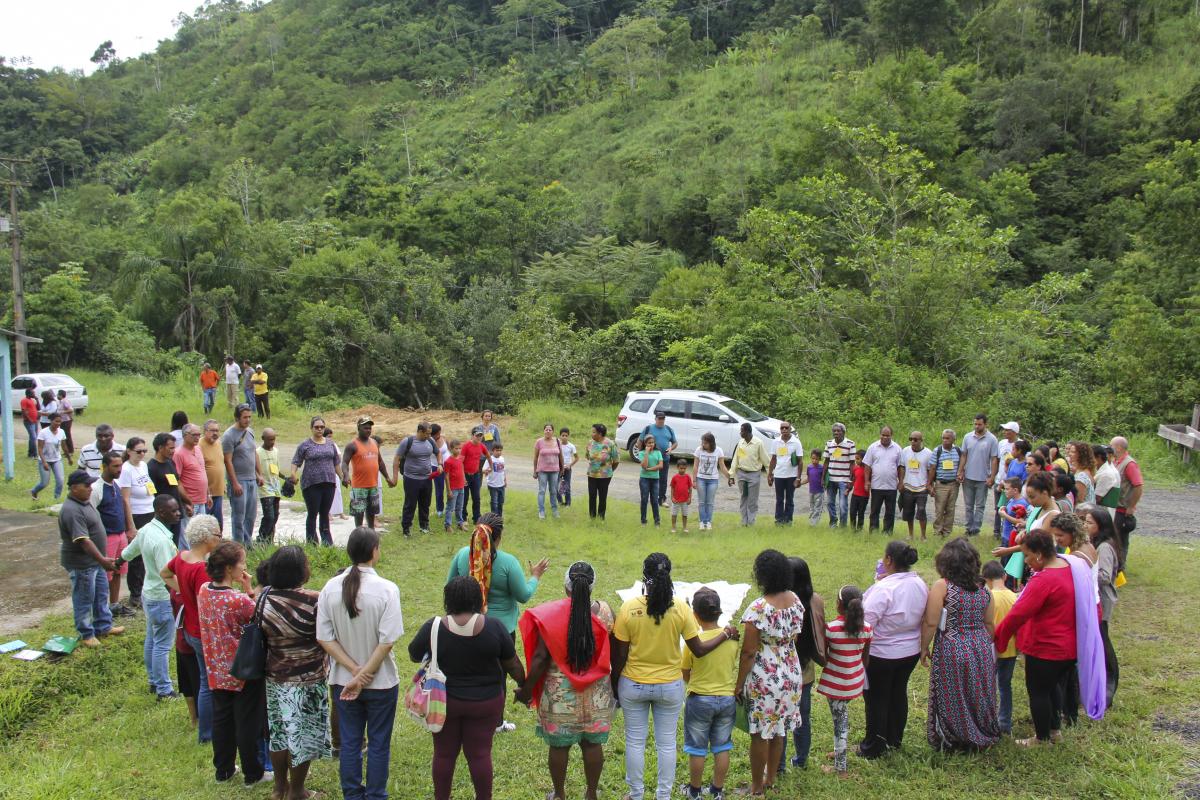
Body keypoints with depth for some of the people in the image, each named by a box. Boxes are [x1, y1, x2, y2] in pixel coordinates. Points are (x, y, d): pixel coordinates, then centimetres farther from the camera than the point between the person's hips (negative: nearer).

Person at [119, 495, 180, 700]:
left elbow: (128, 552, 19)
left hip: (149, 594, 9)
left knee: (152, 641, 21)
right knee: (163, 646, 3)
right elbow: (168, 576, -30)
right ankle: (164, 690, 13)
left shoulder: (146, 530, 0)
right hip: (162, 599, -9)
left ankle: (154, 681, 35)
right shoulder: (162, 540, -29)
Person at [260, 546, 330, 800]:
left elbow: (263, 638, 4)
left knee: (278, 731, 20)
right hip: (307, 680, -5)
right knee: (301, 735, 11)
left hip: (275, 677, 5)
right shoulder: (314, 601, -23)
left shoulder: (265, 599, -7)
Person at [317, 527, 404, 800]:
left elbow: (324, 638, -8)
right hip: (381, 681, -3)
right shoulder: (387, 589, -19)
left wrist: (354, 671, -8)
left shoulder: (330, 588, -8)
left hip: (343, 681, 3)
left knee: (349, 742, 17)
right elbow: (387, 641, -21)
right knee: (378, 744, 13)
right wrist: (363, 676, -12)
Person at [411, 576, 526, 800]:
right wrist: (524, 684, 12)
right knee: (480, 753, 11)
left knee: (444, 753, 15)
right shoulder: (494, 626, -14)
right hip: (485, 701, 0)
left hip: (444, 701, 0)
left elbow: (414, 655, 2)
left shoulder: (433, 628, -14)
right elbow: (512, 664, -5)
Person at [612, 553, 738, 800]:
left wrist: (614, 684, 6)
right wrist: (725, 635, 8)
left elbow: (619, 655, -10)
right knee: (666, 743, 16)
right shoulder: (681, 607, -15)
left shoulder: (628, 608, -16)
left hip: (634, 685, 0)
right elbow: (698, 650, -9)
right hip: (670, 686, 1)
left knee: (635, 741, 16)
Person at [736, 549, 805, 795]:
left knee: (760, 734, 10)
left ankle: (757, 788, 25)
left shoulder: (758, 609, -25)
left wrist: (739, 684, -9)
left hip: (764, 679, -6)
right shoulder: (795, 600, -5)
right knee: (780, 730, 20)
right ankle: (770, 779, 37)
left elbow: (748, 652, -20)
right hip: (792, 675, 7)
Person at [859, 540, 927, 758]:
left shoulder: (883, 588, -28)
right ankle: (894, 740, 37)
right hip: (911, 651, 7)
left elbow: (865, 621, -29)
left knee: (877, 699, 9)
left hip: (882, 653, -7)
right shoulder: (920, 584, -5)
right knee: (898, 694, 22)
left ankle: (873, 748, 22)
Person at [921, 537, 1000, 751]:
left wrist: (924, 647, -3)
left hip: (951, 649, -5)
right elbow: (989, 623, 8)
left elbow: (931, 623, -16)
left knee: (952, 699, 11)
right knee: (978, 695, 20)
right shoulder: (983, 588, 0)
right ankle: (982, 737, 34)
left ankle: (953, 741, 24)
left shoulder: (941, 586, -17)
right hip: (980, 650, 5)